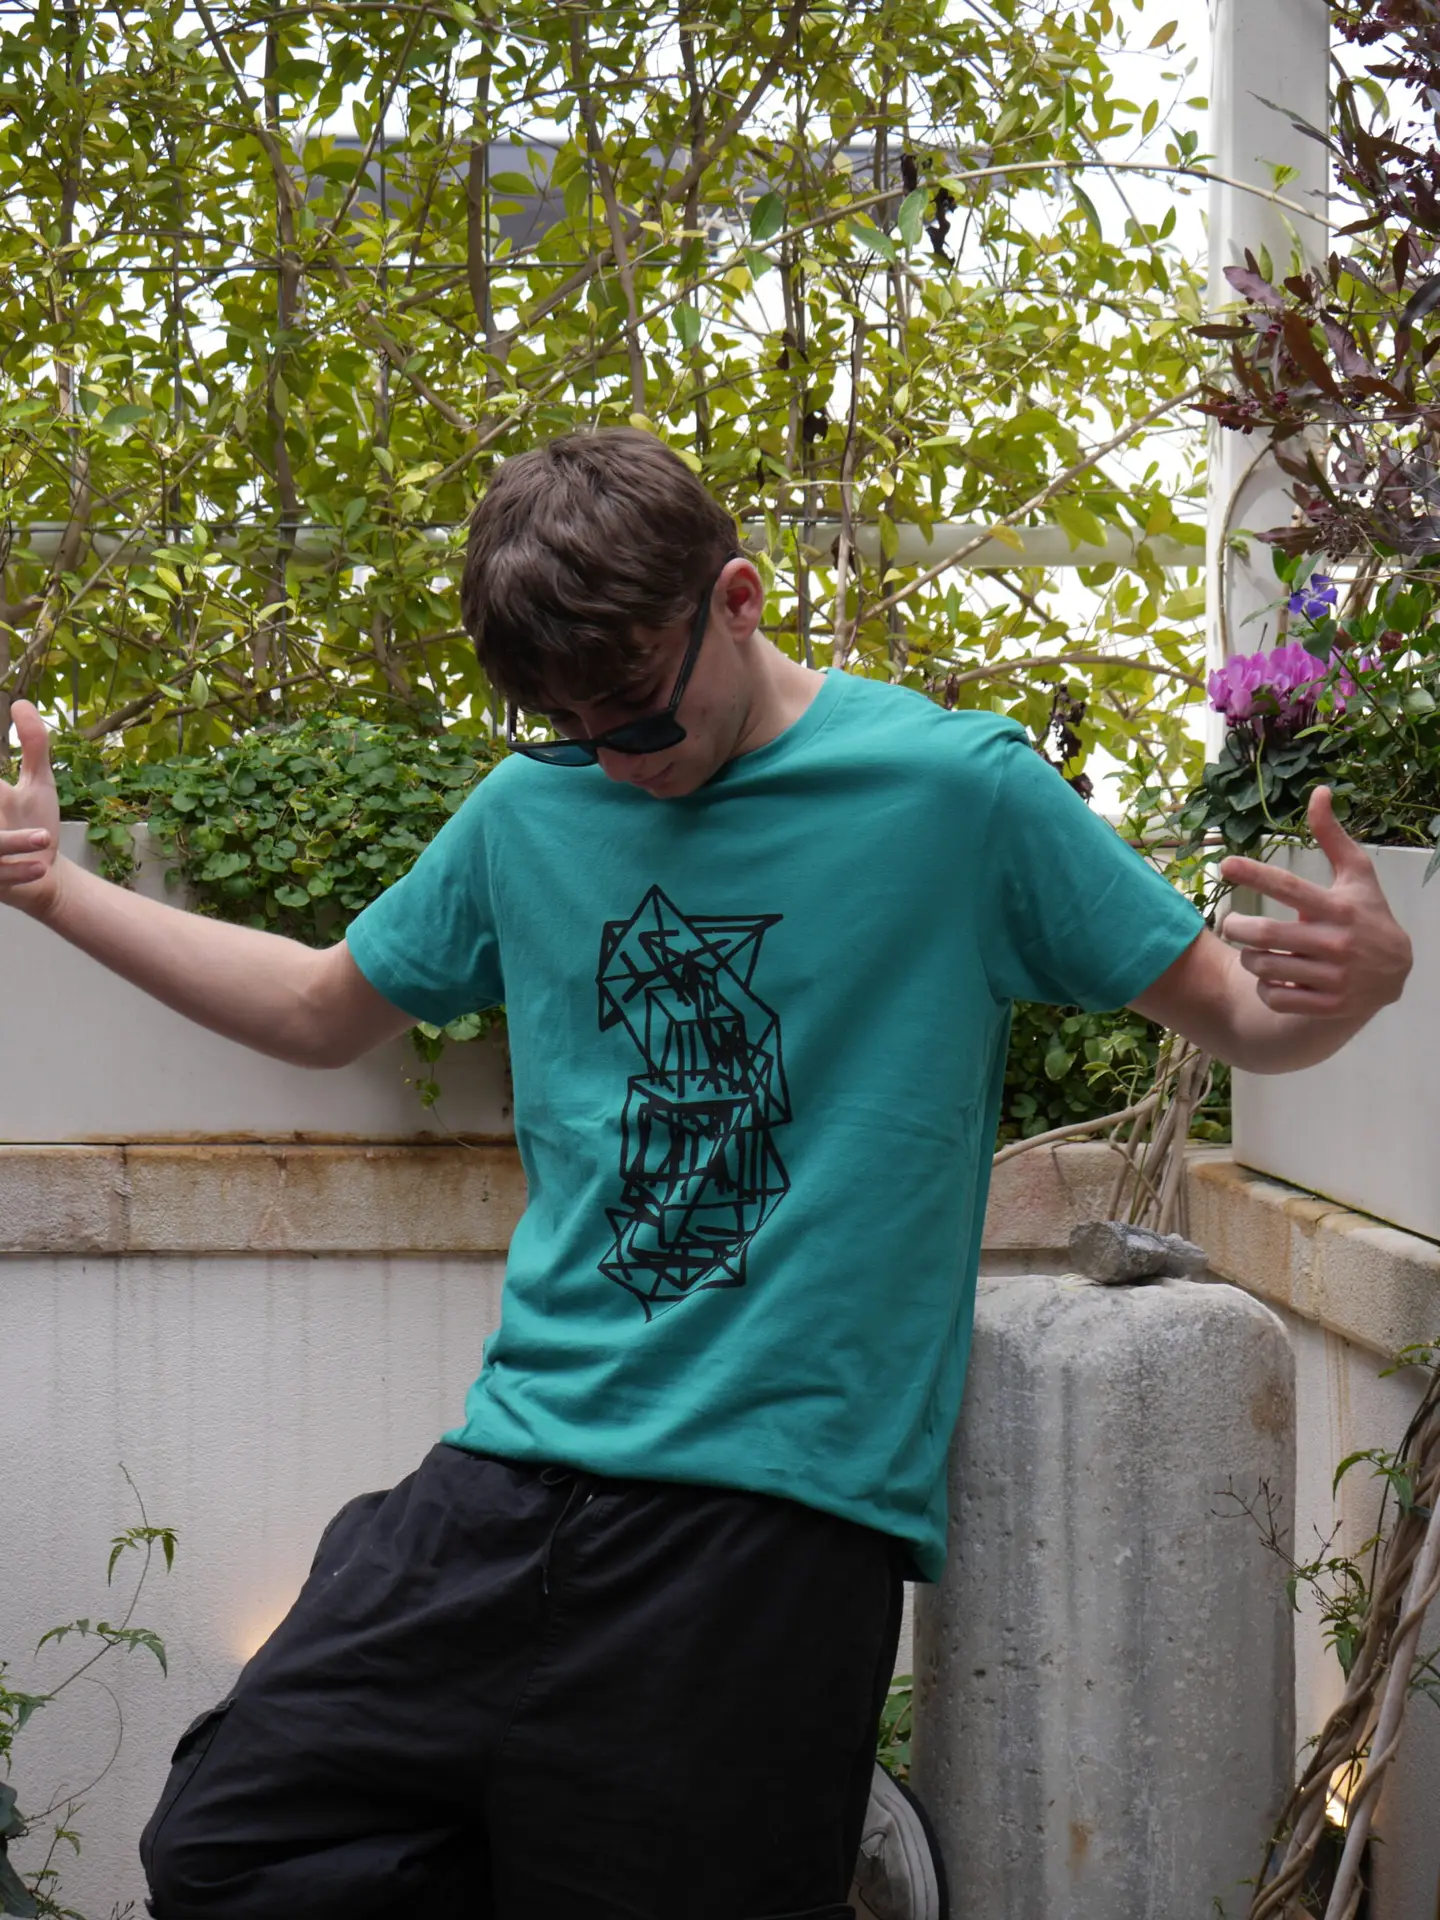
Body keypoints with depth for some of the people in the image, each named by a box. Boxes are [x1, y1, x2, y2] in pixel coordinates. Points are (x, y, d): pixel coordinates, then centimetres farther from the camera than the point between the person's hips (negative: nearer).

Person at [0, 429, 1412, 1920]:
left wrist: (1353, 980, -21)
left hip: (785, 1516, -4)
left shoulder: (958, 792, -2)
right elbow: (324, 1008, 26)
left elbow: (1233, 1010, 3)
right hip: (518, 1473, 5)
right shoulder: (531, 809, 12)